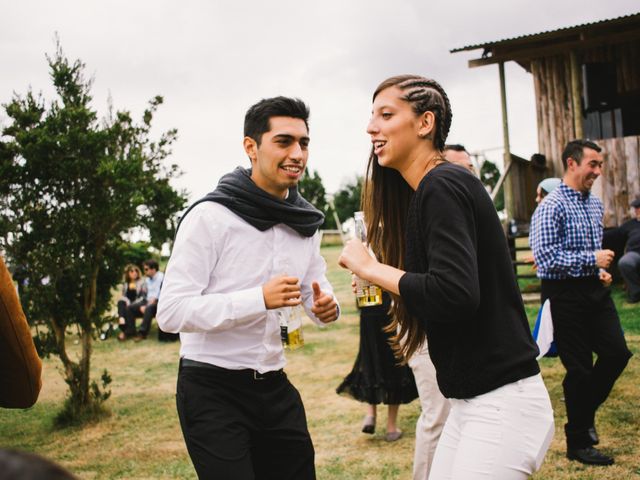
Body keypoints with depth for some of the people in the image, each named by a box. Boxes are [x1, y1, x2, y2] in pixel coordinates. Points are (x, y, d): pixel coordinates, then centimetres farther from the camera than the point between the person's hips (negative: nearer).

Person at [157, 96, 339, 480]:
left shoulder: (306, 222, 5)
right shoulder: (211, 216, -15)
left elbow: (316, 285, 16)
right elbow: (171, 312, -20)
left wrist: (326, 306, -9)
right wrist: (259, 299, -30)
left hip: (275, 389, 6)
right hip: (213, 391, -6)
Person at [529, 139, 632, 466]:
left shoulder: (596, 204, 12)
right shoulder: (552, 207, -14)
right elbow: (545, 257, -23)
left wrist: (601, 271, 5)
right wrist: (593, 259, -20)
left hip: (595, 291, 7)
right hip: (565, 294, -7)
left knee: (617, 352, 4)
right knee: (579, 368, 1)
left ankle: (586, 411, 29)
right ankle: (578, 443, 19)